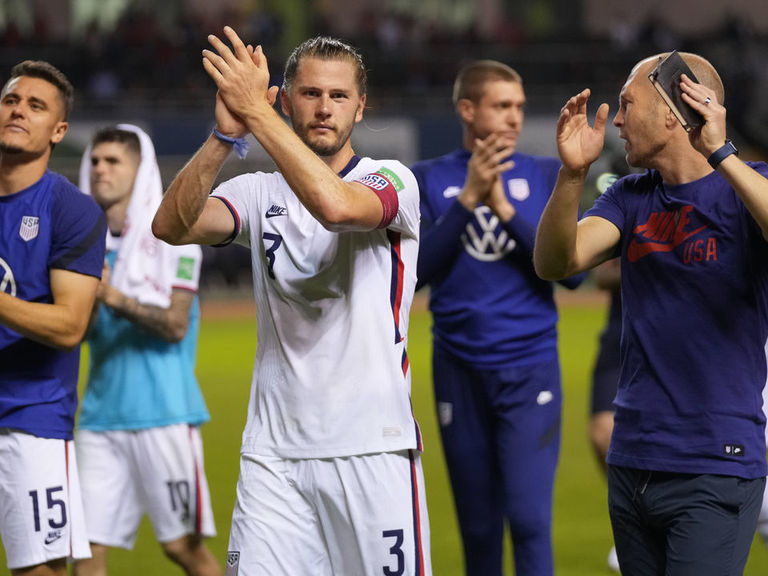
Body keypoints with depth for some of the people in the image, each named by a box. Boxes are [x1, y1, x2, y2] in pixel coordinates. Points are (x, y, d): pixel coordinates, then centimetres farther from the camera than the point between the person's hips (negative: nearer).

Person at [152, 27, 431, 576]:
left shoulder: (391, 180, 0)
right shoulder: (258, 192, 10)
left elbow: (335, 204, -24)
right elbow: (171, 226, -8)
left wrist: (254, 109, -22)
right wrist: (226, 134, -21)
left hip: (373, 448, -3)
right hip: (273, 452, 3)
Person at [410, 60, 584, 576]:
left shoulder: (547, 176, 4)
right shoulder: (428, 180, 4)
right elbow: (415, 271, -7)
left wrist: (506, 209, -13)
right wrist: (468, 200, -17)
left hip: (531, 369, -1)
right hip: (460, 372, 1)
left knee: (530, 519, -13)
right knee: (479, 529, 9)